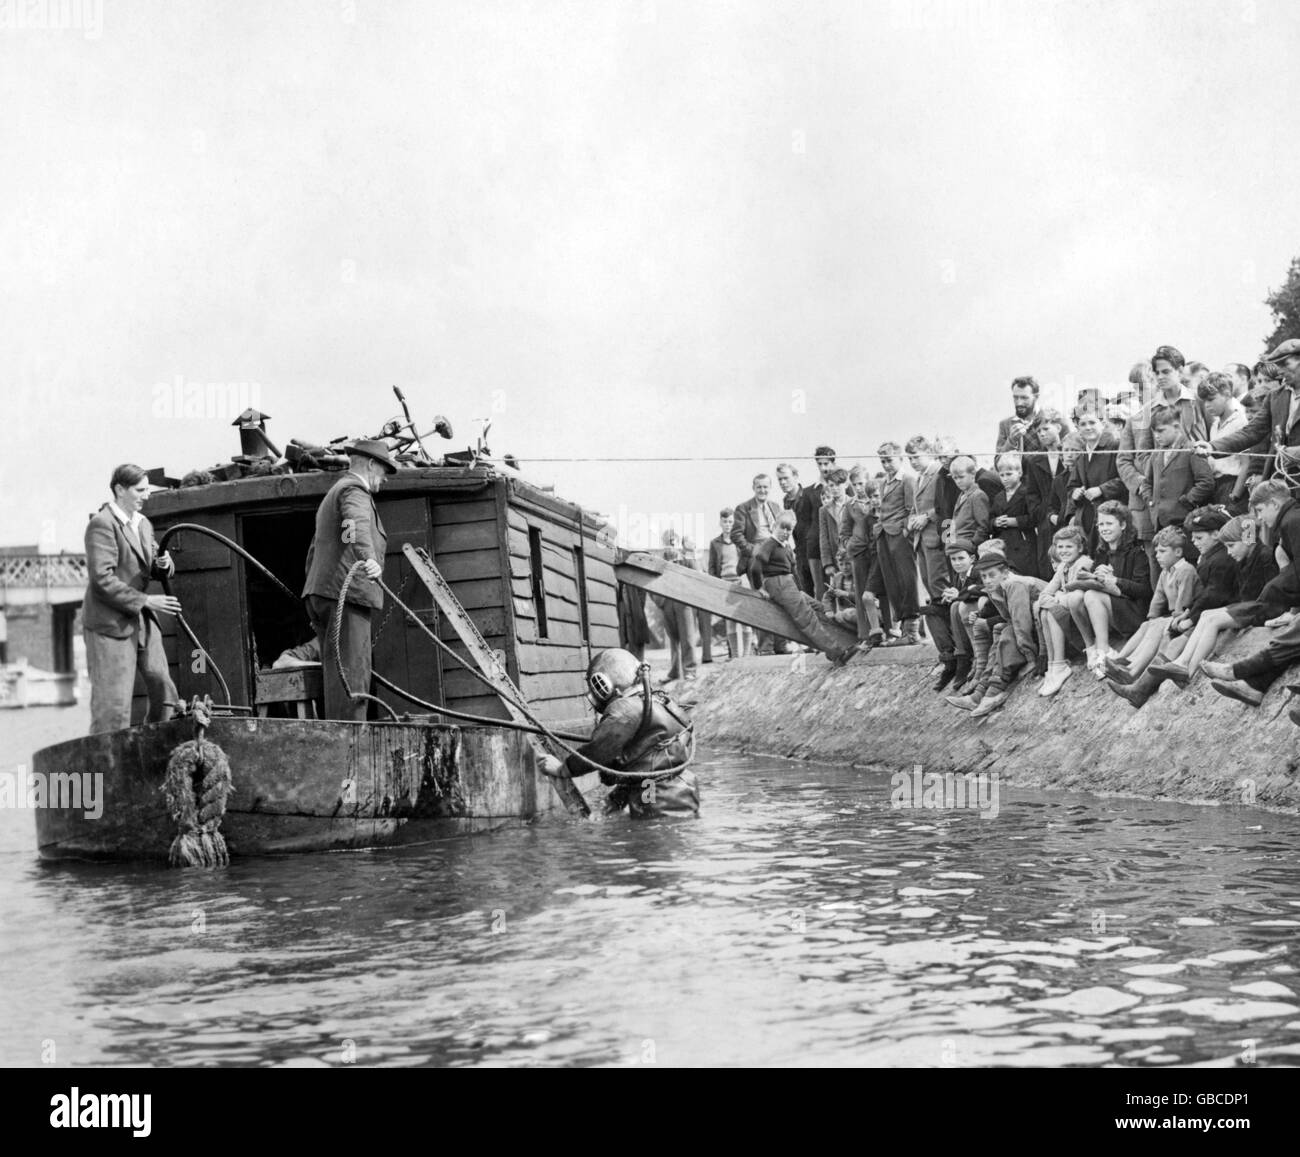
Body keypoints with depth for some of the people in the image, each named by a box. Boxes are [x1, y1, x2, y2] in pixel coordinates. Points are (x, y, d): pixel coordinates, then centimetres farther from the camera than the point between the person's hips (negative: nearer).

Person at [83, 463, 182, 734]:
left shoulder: (143, 524, 14)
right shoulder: (102, 524, -12)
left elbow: (155, 569, 22)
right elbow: (102, 579, -20)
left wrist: (164, 564, -3)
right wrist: (145, 601, -20)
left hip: (143, 621, 8)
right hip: (110, 624, -8)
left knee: (165, 694, 7)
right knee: (114, 705, -8)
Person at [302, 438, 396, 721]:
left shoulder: (331, 496, 30)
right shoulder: (355, 490, -2)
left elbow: (313, 553, 35)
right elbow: (357, 525, -26)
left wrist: (316, 599, 41)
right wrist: (369, 560, -43)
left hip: (319, 595, 10)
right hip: (345, 594, -10)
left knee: (337, 674, 5)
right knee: (350, 674, -16)